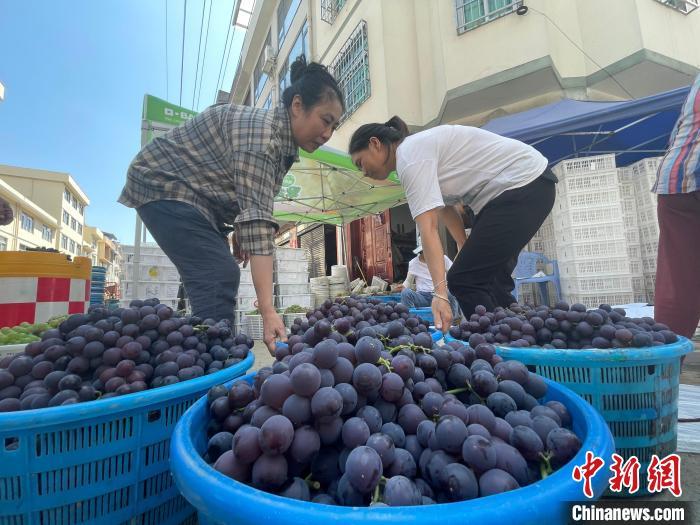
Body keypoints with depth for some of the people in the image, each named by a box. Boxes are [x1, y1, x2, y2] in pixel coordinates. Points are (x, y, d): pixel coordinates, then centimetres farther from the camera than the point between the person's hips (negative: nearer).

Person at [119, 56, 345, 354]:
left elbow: (248, 200, 14)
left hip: (197, 195, 9)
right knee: (219, 276, -22)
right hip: (163, 185, -9)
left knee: (221, 276, 5)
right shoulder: (261, 131, -28)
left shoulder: (285, 141, 1)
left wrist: (238, 233, -1)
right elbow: (258, 218, -39)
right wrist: (268, 312, -42)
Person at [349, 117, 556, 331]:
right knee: (486, 277, 12)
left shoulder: (409, 154, -19)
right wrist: (466, 251, 5)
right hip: (500, 194, 10)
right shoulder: (416, 149, 11)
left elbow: (428, 228, -30)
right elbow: (446, 209, 10)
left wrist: (440, 293, -33)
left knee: (464, 280, -10)